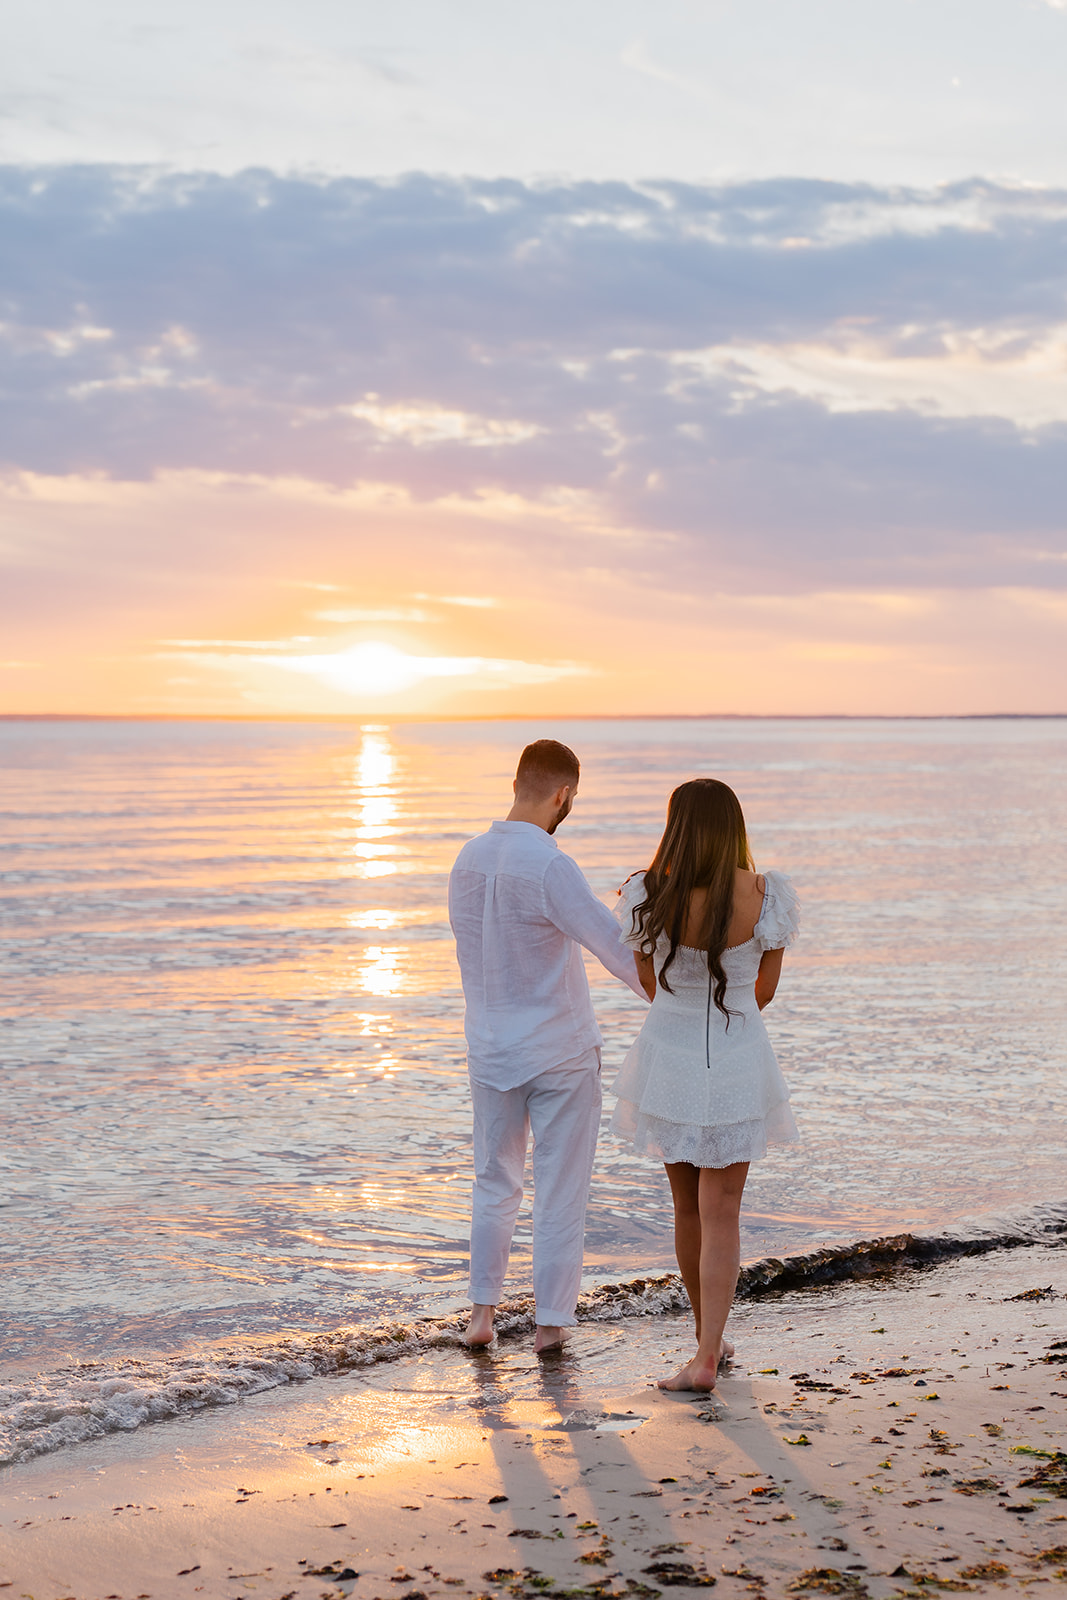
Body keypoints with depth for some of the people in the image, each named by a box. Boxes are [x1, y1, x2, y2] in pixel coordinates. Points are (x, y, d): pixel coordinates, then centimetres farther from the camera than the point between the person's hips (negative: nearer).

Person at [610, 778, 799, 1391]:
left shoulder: (648, 896, -14)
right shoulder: (769, 897, -13)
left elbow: (650, 983, 1)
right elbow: (766, 988, 0)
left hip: (668, 1058, 1)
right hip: (739, 1064, -1)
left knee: (689, 1206, 18)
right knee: (721, 1213, 4)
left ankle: (710, 1340, 30)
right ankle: (706, 1357, -5)